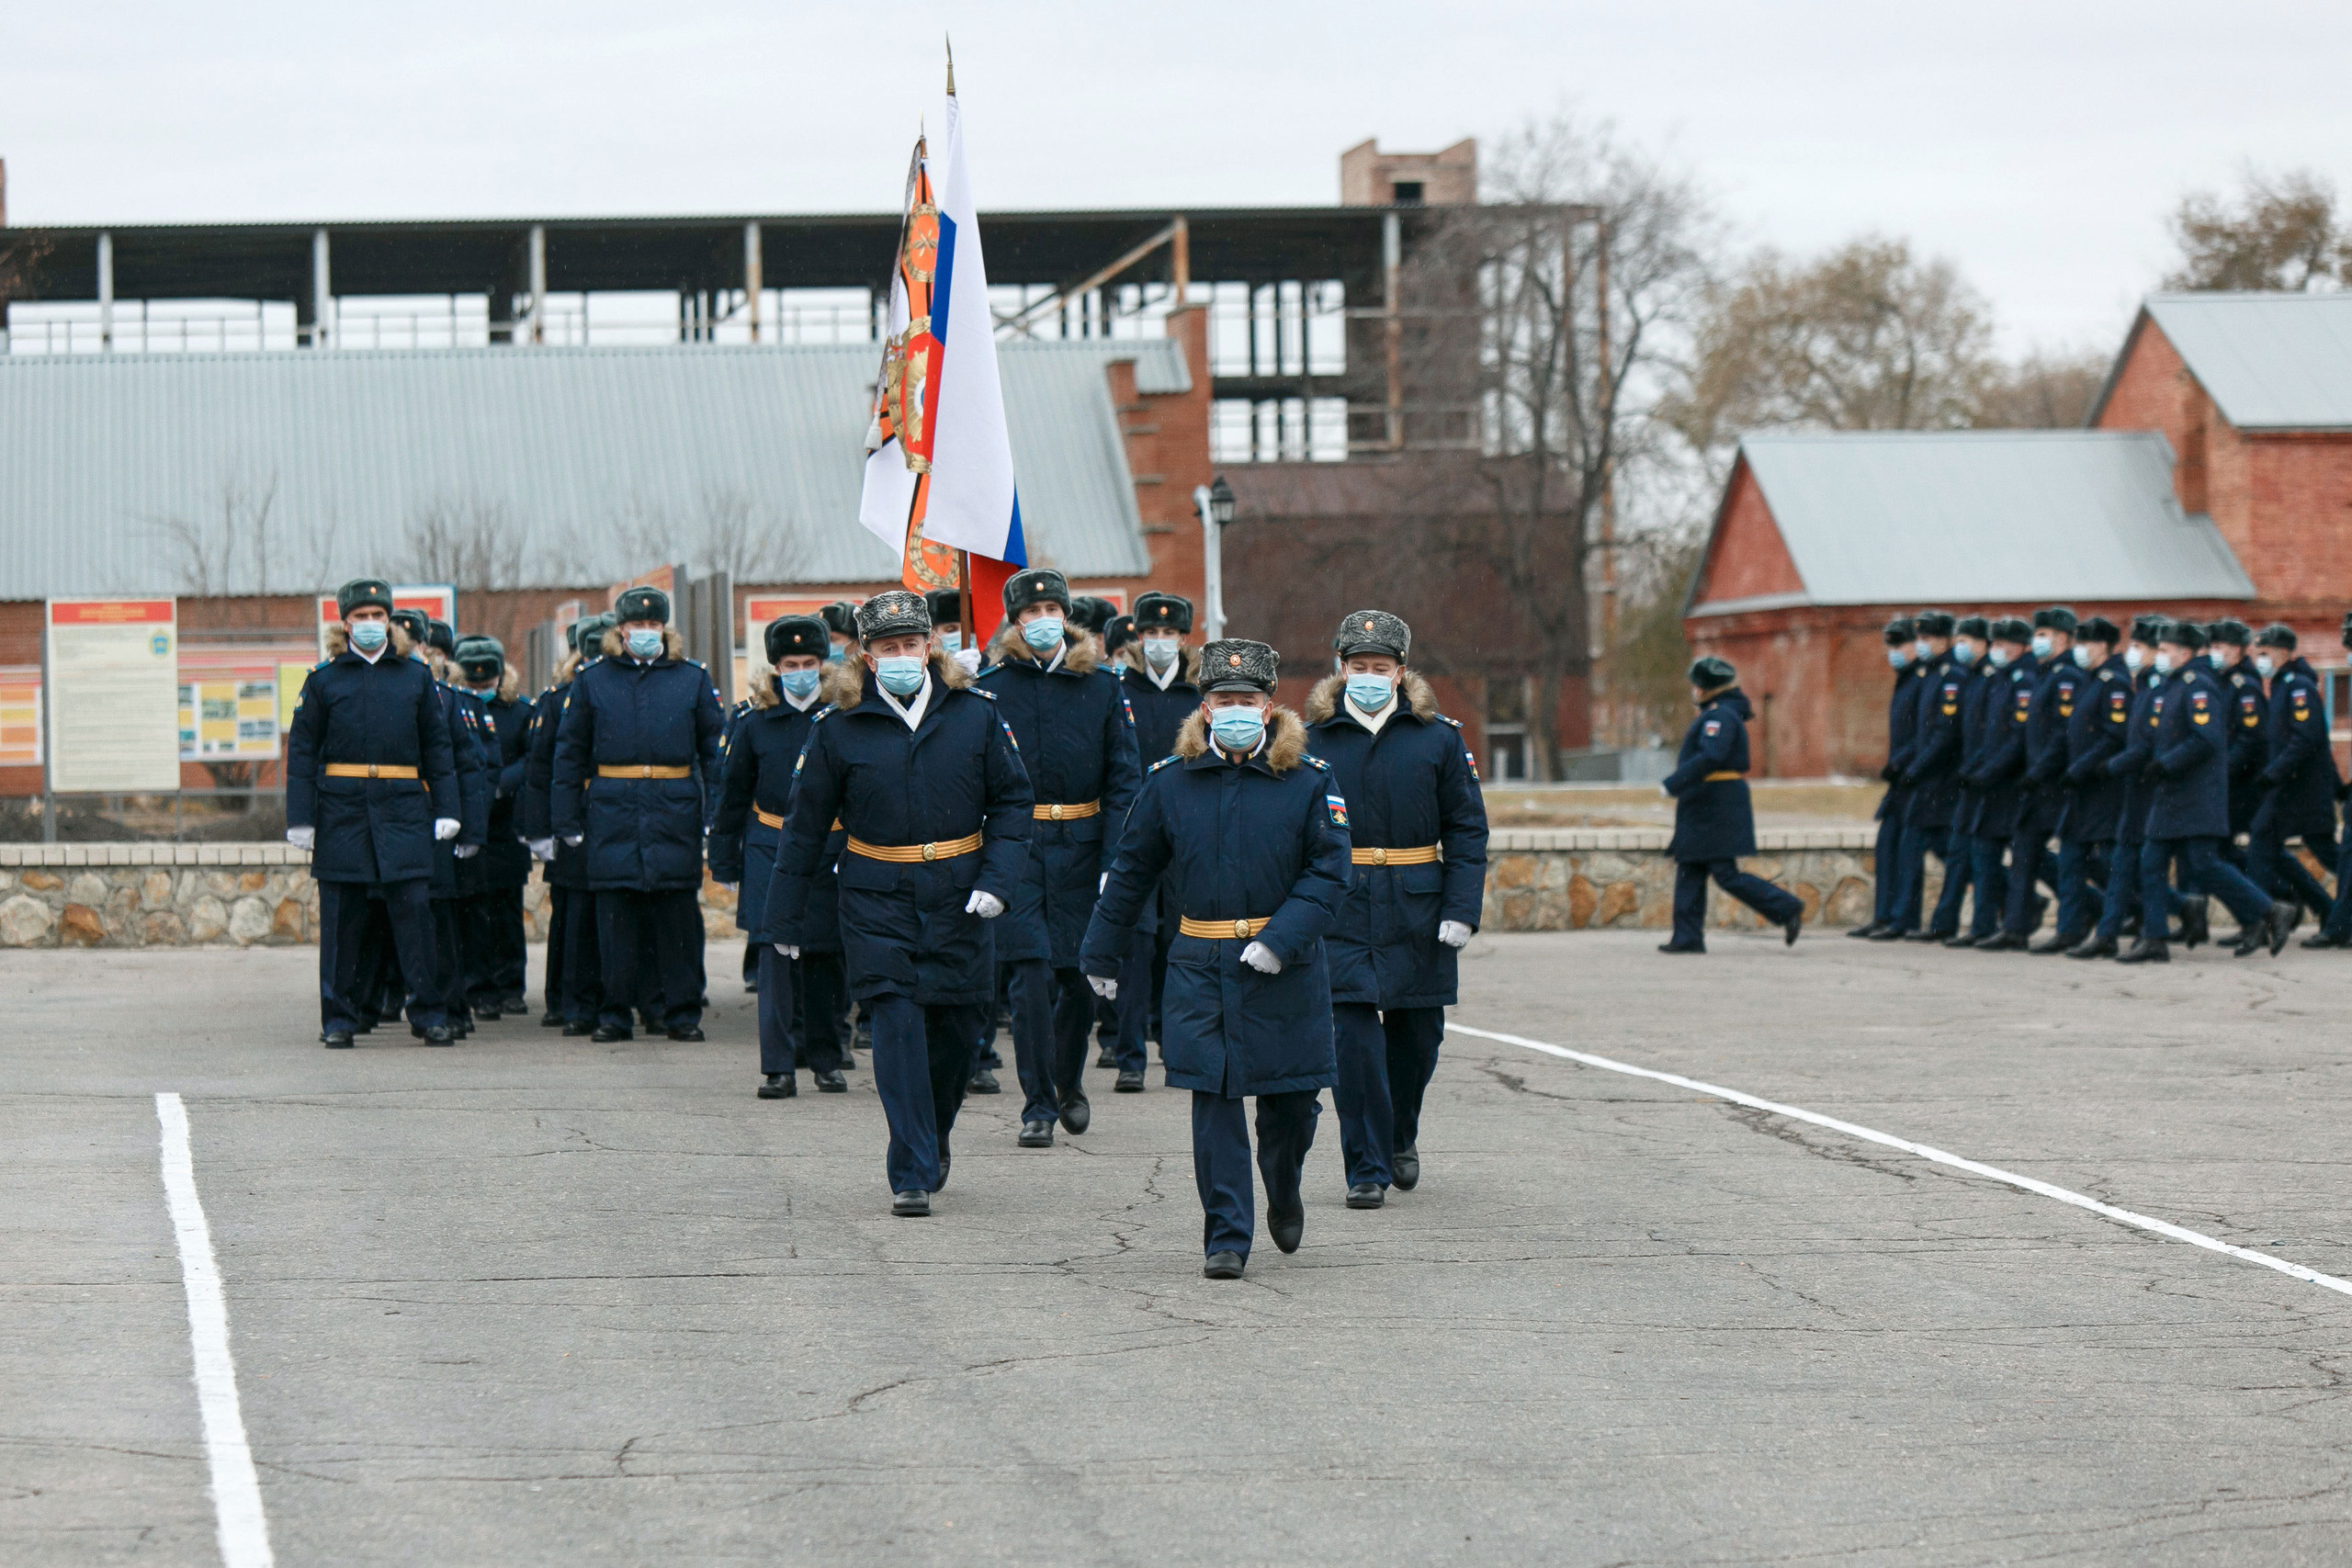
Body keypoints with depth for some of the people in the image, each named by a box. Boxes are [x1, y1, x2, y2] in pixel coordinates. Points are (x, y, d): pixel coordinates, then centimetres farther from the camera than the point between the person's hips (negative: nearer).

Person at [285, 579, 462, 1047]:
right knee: (341, 915, 2)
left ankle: (428, 1012, 2)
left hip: (402, 806, 0)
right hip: (341, 809, 0)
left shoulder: (416, 676, 10)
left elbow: (437, 746, 12)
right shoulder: (324, 680, 6)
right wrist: (301, 817, -2)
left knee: (413, 907, -5)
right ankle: (338, 1019, 9)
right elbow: (301, 750, 5)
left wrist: (446, 810, 4)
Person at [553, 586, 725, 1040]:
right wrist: (568, 820, 4)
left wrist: (716, 815, 2)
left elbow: (713, 750, 10)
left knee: (678, 915, 1)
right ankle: (616, 1013, 10)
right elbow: (570, 753, 9)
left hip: (675, 815, 0)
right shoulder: (592, 680, 7)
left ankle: (683, 1011, 8)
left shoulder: (692, 679, 8)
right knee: (615, 916, 2)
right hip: (612, 814, 0)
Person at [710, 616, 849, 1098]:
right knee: (777, 953, -8)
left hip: (829, 852, 1)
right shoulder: (755, 724, 2)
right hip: (771, 853, 0)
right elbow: (733, 799, 9)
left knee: (825, 956, 7)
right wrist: (726, 865, 9)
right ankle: (778, 1067, -7)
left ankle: (826, 1059, 20)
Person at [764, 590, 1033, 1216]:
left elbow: (1011, 800, 6)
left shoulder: (974, 713, 1)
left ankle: (934, 1136, 35)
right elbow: (806, 824, 5)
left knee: (956, 1024, 8)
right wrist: (786, 918, 8)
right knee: (898, 1025, -11)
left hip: (958, 899, 2)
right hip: (878, 900, -2)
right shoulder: (839, 725, -2)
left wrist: (997, 880, -8)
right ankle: (911, 1176, -8)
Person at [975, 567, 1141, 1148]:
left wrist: (1114, 859, -7)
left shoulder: (1101, 686, 4)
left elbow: (1122, 778, 3)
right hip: (1016, 845, -1)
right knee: (1031, 973, -9)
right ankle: (1038, 1107, -2)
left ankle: (1068, 1081, 33)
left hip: (1081, 847, 2)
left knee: (1078, 974, 8)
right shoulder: (990, 687, 1)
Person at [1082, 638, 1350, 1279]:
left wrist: (1281, 939, -16)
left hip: (1286, 966, 0)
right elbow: (1132, 871, 13)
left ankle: (1284, 1192, 38)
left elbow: (1328, 872, -3)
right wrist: (1103, 954, 17)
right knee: (1214, 1100, -5)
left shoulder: (1309, 780, -1)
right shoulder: (1171, 781, 3)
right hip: (1201, 967, 0)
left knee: (1292, 1098, 8)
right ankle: (1226, 1237, 1)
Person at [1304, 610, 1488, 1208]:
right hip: (1340, 912, -1)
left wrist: (1461, 910, -6)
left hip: (1416, 912, 1)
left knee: (1417, 1032, 11)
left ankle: (1400, 1138, 37)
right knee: (1353, 1035, -9)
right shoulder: (1312, 739, 3)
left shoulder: (1438, 738, 4)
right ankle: (1367, 1169, -3)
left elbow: (1467, 829, 4)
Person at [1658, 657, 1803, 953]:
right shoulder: (1717, 714, 18)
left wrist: (1673, 783, -28)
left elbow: (1710, 758, -28)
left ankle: (1788, 909, -6)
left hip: (1716, 806, -11)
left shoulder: (1720, 716, -15)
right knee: (1689, 872, 7)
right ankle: (1688, 937, 7)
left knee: (1726, 874, -10)